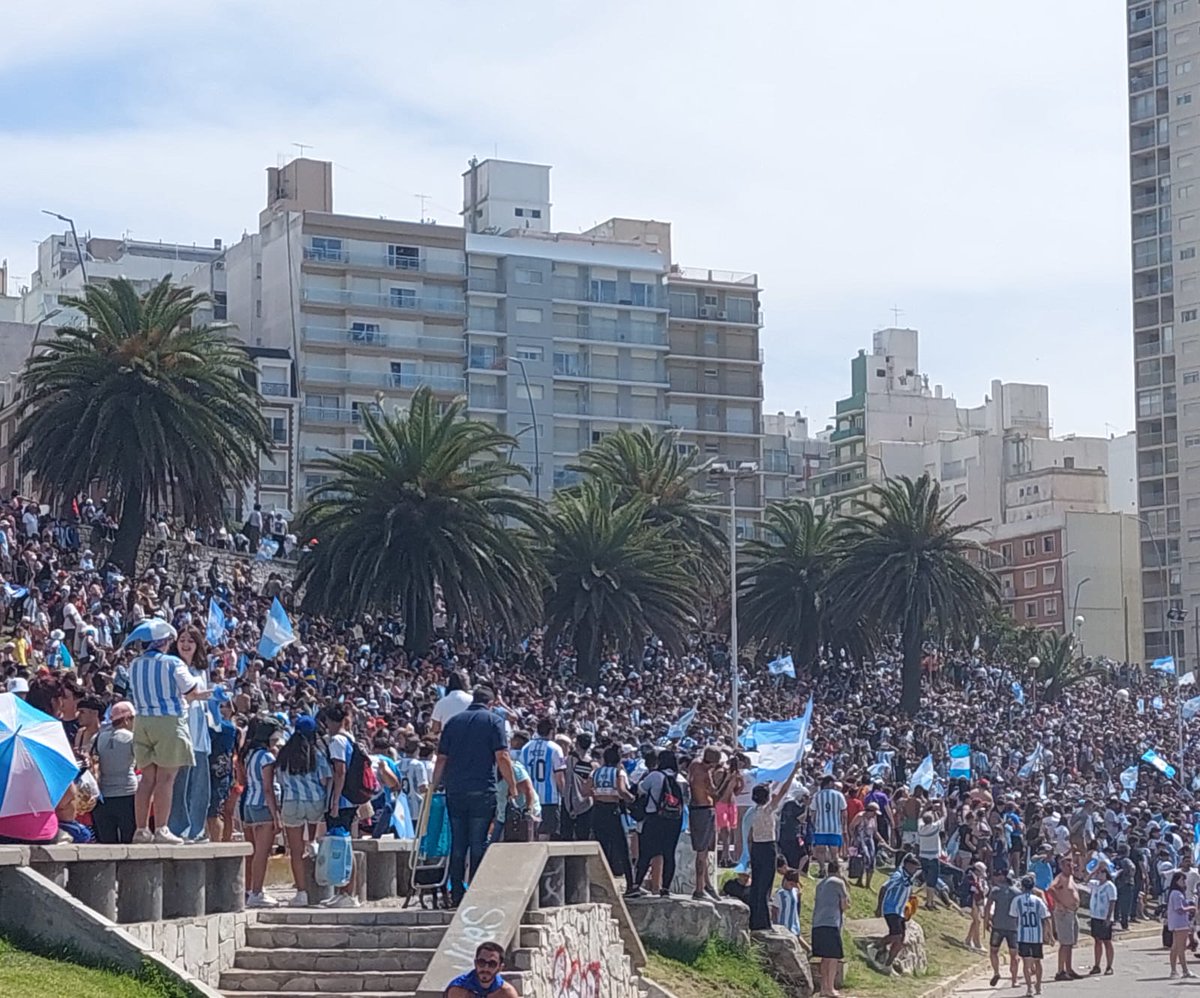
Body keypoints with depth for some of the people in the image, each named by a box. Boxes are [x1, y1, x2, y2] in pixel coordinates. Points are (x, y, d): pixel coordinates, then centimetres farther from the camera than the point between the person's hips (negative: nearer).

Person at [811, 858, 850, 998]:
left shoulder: (820, 884, 22)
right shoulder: (838, 882, -1)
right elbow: (845, 904, 0)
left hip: (817, 924, 8)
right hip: (831, 923, -7)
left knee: (825, 957, 12)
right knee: (834, 956, -5)